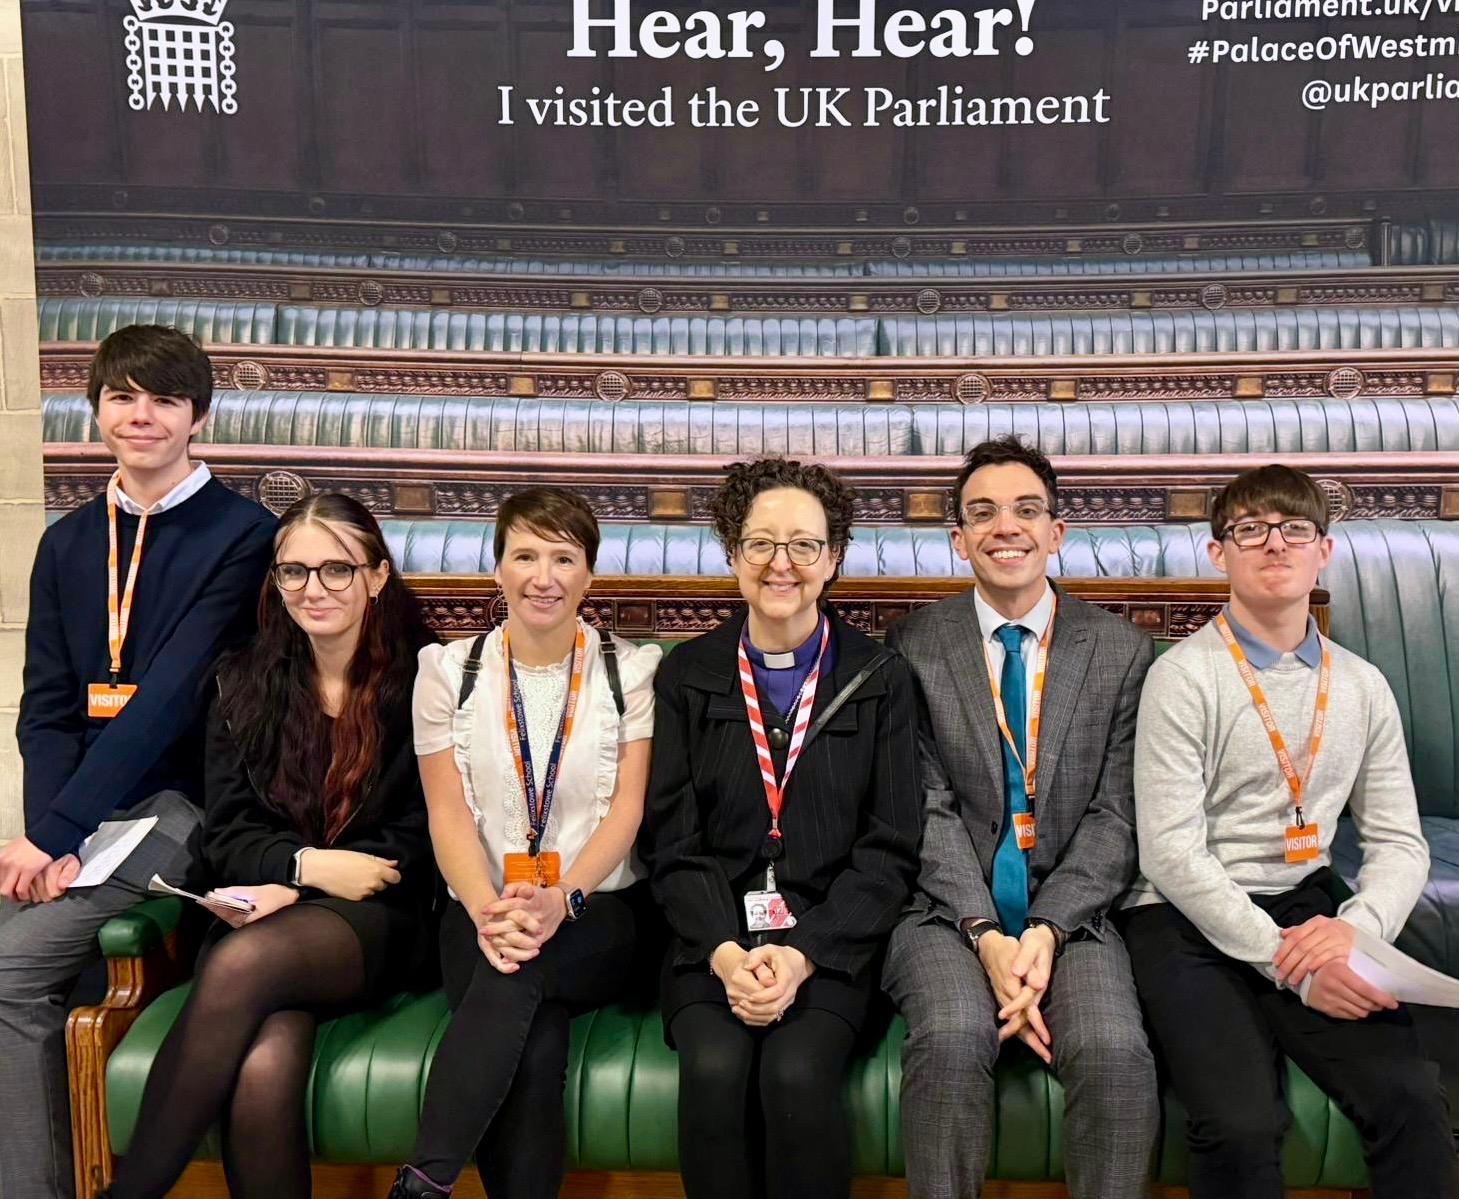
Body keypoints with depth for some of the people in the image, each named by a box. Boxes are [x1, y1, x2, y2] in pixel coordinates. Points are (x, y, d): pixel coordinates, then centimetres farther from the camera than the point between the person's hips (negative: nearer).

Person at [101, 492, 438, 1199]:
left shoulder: (420, 682, -1)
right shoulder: (246, 684, 12)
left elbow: (421, 837, -2)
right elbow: (225, 834, 9)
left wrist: (292, 891, -12)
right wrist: (305, 863, -12)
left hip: (378, 924, -2)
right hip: (263, 912, 3)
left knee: (242, 962, -34)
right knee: (264, 1067, -31)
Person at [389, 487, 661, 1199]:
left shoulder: (632, 671, 5)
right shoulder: (449, 669, 8)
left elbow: (627, 809, -3)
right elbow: (448, 814, 0)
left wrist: (559, 900, -22)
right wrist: (488, 910, -19)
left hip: (599, 911, 0)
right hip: (483, 911, 1)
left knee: (516, 971, -34)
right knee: (534, 1050, -30)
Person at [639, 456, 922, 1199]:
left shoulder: (880, 680, 5)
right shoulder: (687, 677, 7)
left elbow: (888, 850, 0)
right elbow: (673, 841, 2)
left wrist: (803, 954, -14)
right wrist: (726, 954, -14)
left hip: (831, 943, 0)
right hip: (714, 940, 1)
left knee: (797, 1073, -26)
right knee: (715, 1071, -26)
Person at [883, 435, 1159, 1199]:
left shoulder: (1122, 652, 6)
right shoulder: (915, 647, 3)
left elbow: (1114, 816, 1)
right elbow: (928, 808, -3)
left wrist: (1048, 929, -13)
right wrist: (986, 935, -15)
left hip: (1070, 913, 1)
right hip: (950, 908, -1)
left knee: (1116, 1054, -27)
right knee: (952, 1042, -30)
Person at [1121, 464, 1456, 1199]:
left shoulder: (1361, 686, 10)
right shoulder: (1185, 675, -5)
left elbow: (1398, 841, 10)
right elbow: (1170, 850, -10)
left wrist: (1359, 929, -11)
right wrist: (1288, 963, -15)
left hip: (1308, 909, 4)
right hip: (1192, 917, -4)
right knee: (1241, 1125, -24)